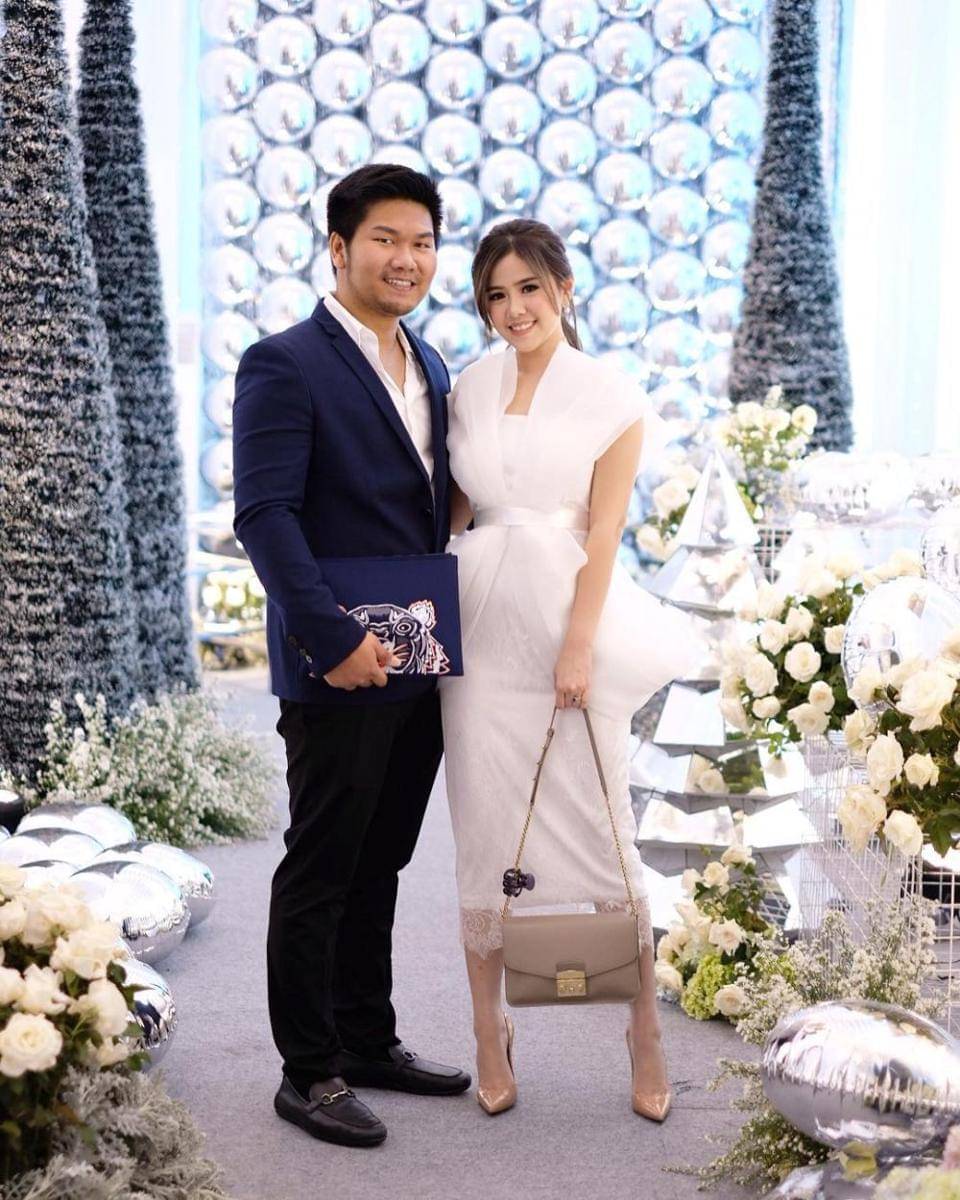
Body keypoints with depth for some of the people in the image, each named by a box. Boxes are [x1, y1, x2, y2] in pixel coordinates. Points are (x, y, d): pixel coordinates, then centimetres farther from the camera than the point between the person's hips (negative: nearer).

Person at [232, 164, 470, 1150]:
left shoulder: (429, 368, 14)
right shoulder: (284, 365, -10)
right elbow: (264, 515, -17)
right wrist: (333, 639, -22)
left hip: (420, 663, 7)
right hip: (338, 671, -7)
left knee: (379, 865, 16)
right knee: (321, 871, 2)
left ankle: (368, 1041, 28)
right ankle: (309, 1071, 13)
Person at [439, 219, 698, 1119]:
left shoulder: (609, 397, 0)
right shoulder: (470, 391, 9)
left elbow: (604, 531, -4)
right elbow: (453, 510, 13)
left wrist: (579, 646, -12)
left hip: (569, 618, -3)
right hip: (482, 626, 3)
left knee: (600, 827, -1)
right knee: (485, 831, 5)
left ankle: (646, 1033, 13)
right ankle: (489, 1033, 15)